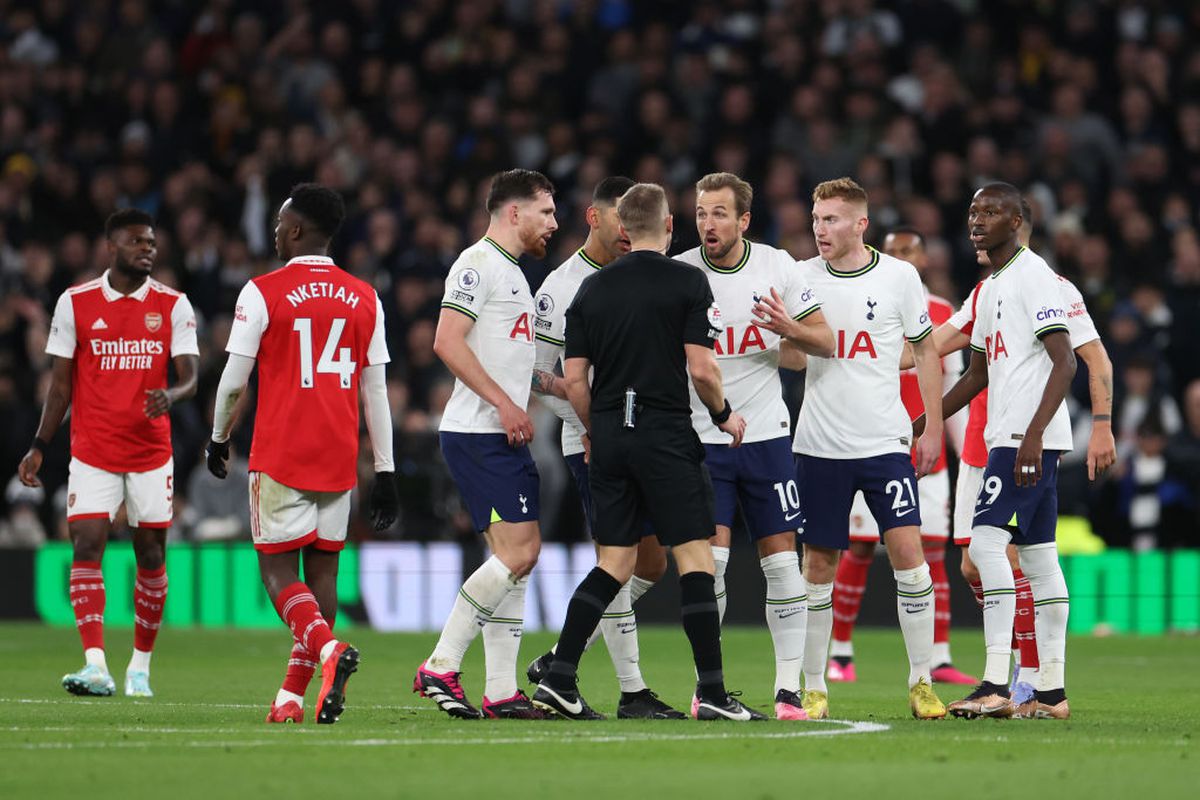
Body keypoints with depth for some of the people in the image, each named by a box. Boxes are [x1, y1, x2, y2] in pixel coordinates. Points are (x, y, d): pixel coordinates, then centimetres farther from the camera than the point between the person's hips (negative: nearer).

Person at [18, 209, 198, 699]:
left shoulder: (173, 306, 1)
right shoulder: (75, 303, 1)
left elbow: (190, 377, -6)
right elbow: (61, 384, 6)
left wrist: (170, 396, -29)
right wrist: (39, 447, 0)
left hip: (151, 451, 1)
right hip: (93, 452, -1)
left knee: (150, 552, 5)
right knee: (87, 545, -14)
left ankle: (141, 666, 18)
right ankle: (95, 665, -20)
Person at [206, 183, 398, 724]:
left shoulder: (263, 293, -5)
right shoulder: (364, 299, 7)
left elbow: (234, 379, -2)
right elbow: (376, 393, 8)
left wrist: (219, 438, 16)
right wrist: (385, 473, 11)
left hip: (280, 456, -4)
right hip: (339, 457, 4)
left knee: (278, 569, -1)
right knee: (323, 569, 9)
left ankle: (328, 649, -27)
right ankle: (294, 695, 8)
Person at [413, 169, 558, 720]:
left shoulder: (512, 271, 22)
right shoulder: (478, 264, -9)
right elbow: (448, 343, -20)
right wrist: (504, 403, -21)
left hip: (504, 436, 10)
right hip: (478, 433, -10)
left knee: (518, 557, 6)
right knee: (517, 553, -15)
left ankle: (501, 692, 7)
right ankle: (440, 667, -11)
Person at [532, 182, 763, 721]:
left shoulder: (593, 288, 8)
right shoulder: (687, 282, -5)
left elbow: (574, 378, 6)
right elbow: (701, 368, -11)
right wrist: (724, 414, 7)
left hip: (610, 437, 5)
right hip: (666, 434, -5)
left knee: (615, 562, 10)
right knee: (695, 557, -1)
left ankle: (559, 678, 1)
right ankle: (712, 692, -4)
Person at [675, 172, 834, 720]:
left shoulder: (776, 267, -1)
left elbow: (826, 343, 4)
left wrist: (790, 329, -16)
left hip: (766, 434, 1)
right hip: (700, 438, -1)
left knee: (782, 561, -1)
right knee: (710, 557, -11)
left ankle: (789, 690, 5)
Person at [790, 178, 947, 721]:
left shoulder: (899, 277, 0)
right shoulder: (801, 278, 2)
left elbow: (925, 350, 8)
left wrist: (933, 429, 4)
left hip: (886, 441, -1)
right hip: (820, 446, 1)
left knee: (907, 551, -10)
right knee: (818, 564, 3)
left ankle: (922, 682, -2)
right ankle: (814, 688, 12)